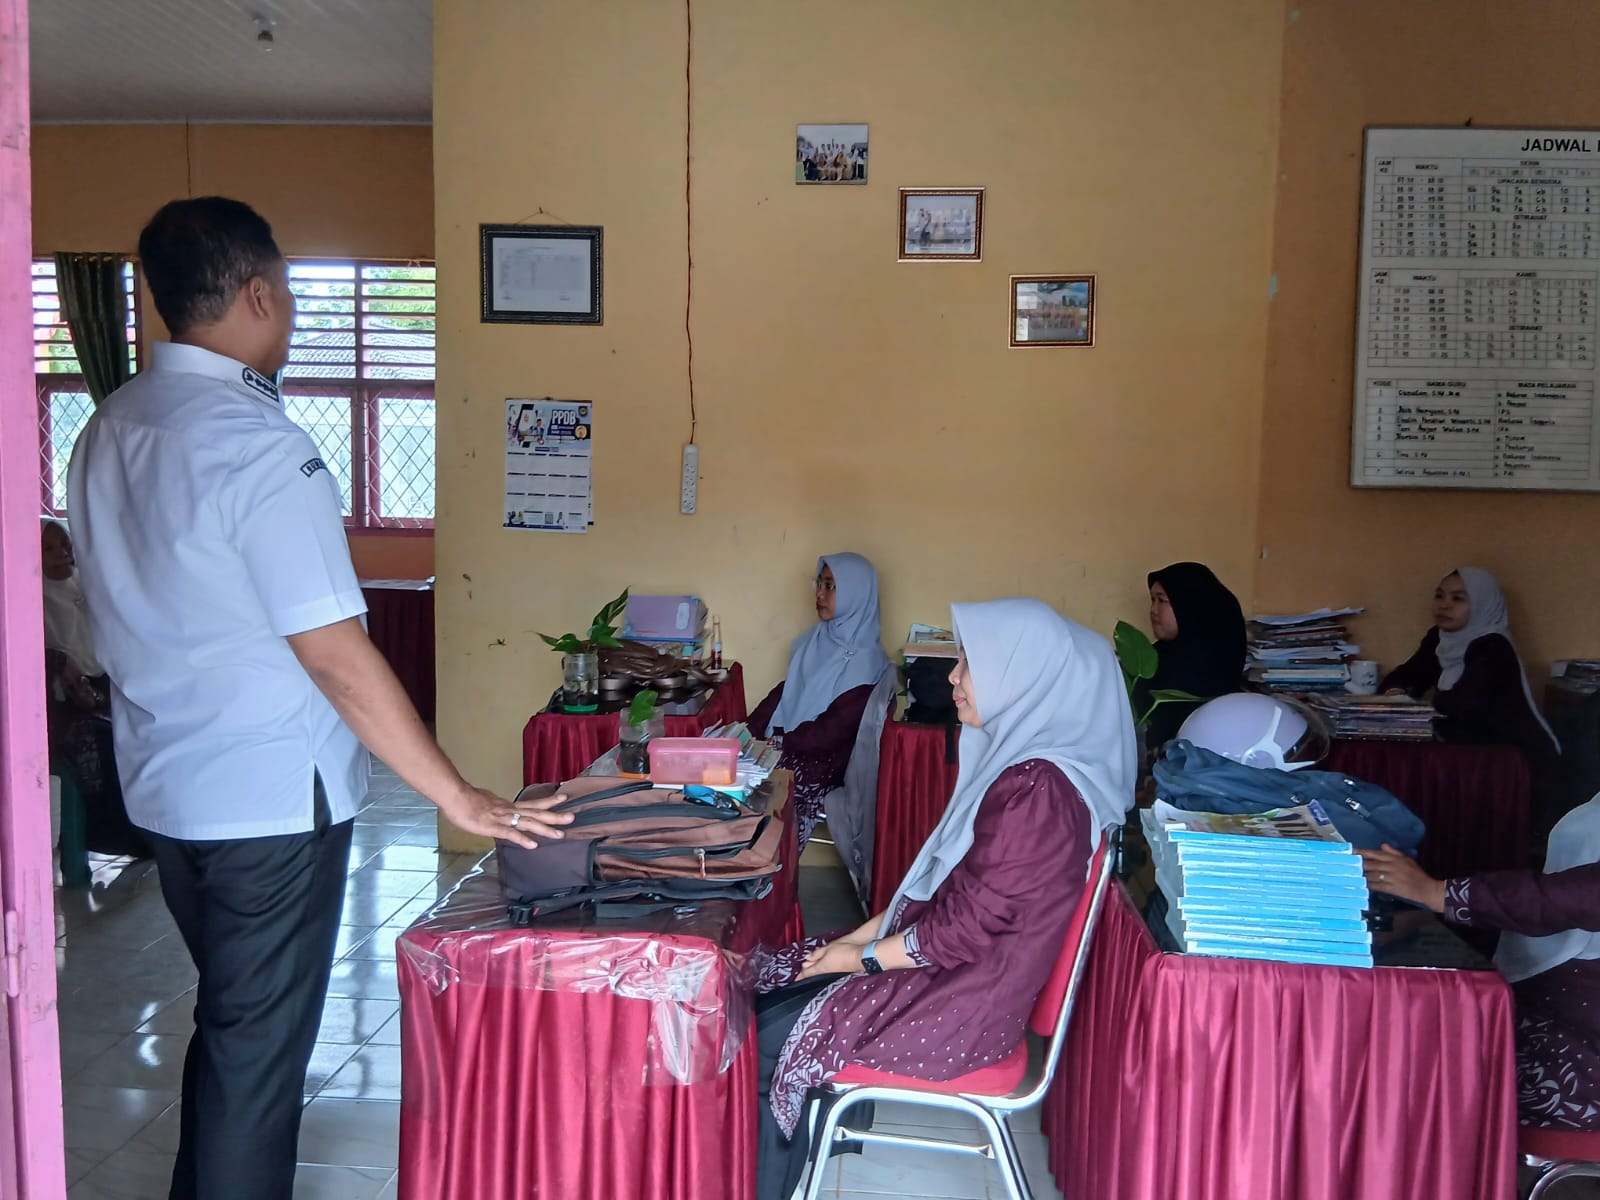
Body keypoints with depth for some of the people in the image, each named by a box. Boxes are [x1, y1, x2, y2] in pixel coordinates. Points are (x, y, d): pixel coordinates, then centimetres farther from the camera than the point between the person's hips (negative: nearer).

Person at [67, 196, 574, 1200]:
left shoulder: (108, 431, 4)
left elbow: (141, 616, 13)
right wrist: (460, 798, -18)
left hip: (164, 786, 9)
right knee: (259, 1048, 7)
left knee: (227, 1020, 25)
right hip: (270, 798, -9)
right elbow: (335, 656, -24)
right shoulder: (259, 446, -22)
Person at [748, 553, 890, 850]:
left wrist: (779, 742, -19)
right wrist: (748, 731, -1)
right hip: (785, 746, 7)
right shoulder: (814, 639, 10)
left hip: (826, 759, -7)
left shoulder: (865, 660, -13)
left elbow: (835, 729, -17)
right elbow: (784, 691, 12)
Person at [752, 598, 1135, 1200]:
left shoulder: (1037, 790, -25)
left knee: (767, 1038, -8)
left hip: (968, 1006, -9)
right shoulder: (1015, 755, 6)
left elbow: (965, 927, -22)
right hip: (947, 964, 9)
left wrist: (864, 958, -10)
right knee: (763, 988, 4)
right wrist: (864, 933, 6)